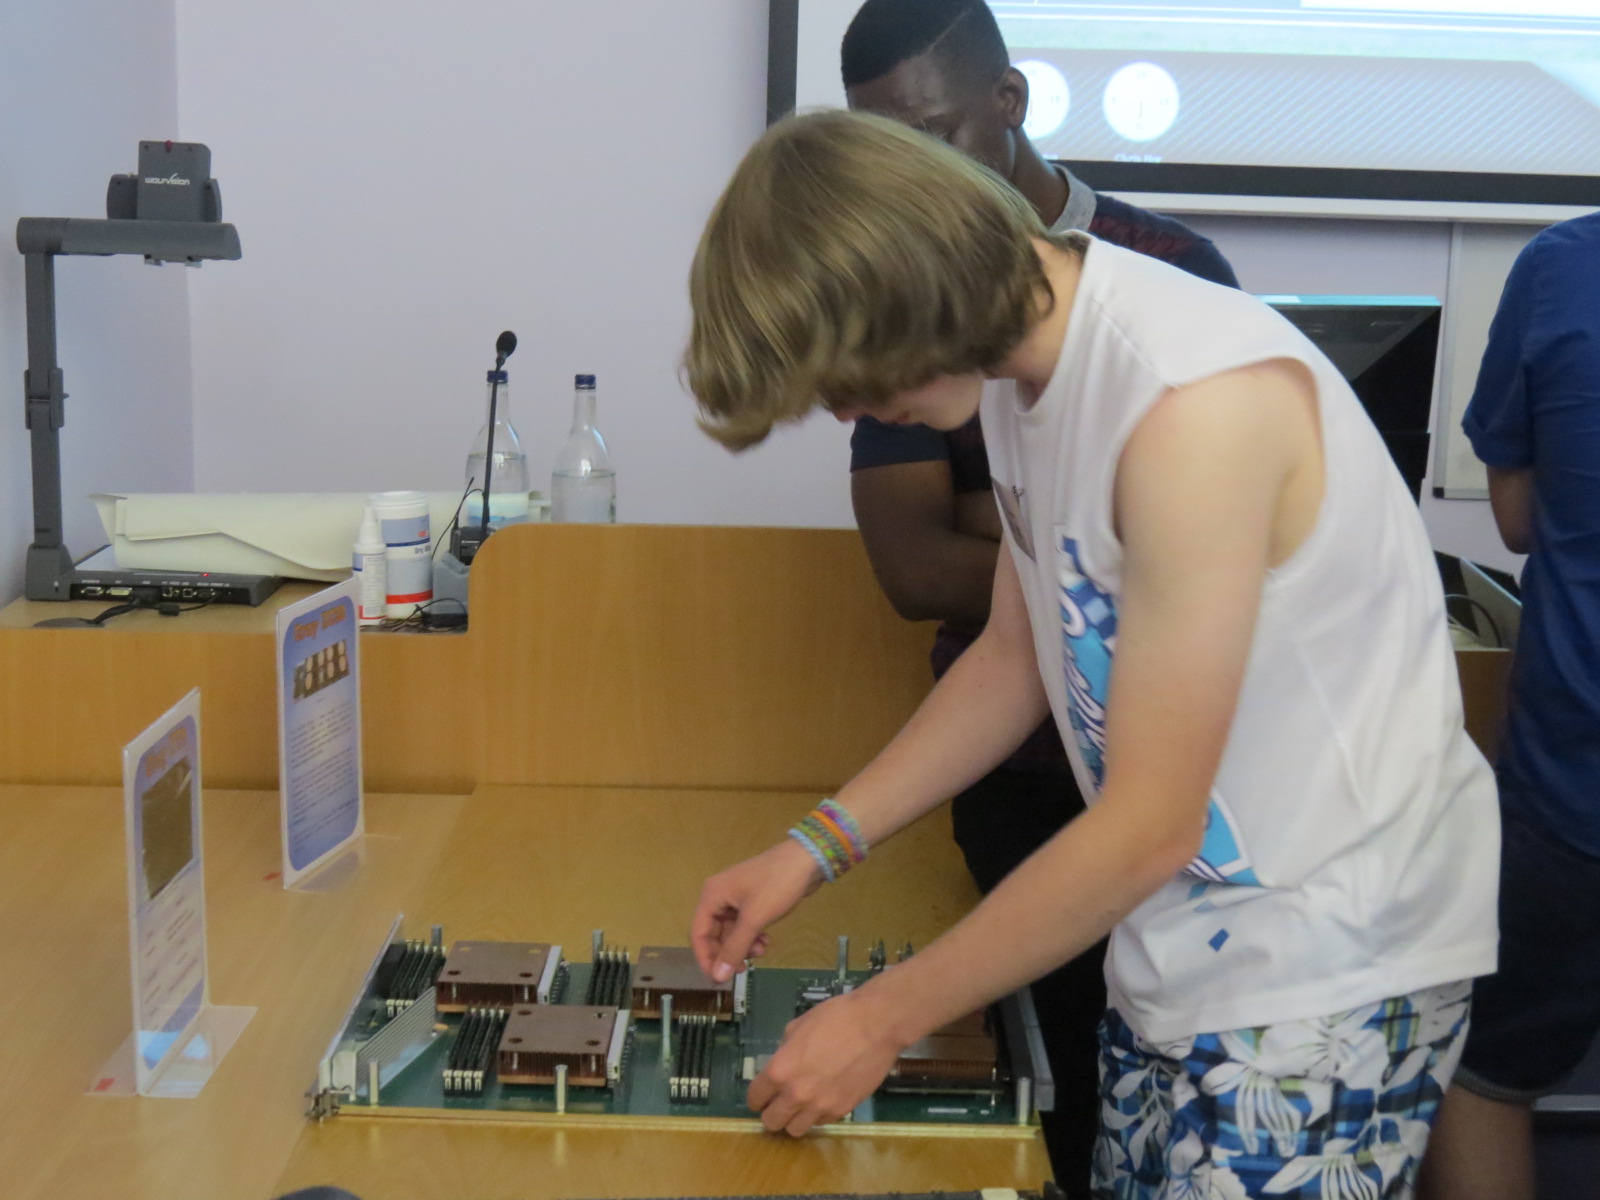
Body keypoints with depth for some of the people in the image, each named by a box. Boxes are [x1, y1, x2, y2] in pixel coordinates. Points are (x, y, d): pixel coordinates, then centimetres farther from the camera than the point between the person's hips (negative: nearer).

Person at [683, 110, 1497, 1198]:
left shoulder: (1197, 402, -27)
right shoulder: (1024, 358, 1)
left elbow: (1149, 827, -23)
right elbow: (1017, 656, 13)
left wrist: (882, 1019, -14)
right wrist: (818, 846, 6)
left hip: (1322, 970, -8)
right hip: (1185, 935, 8)